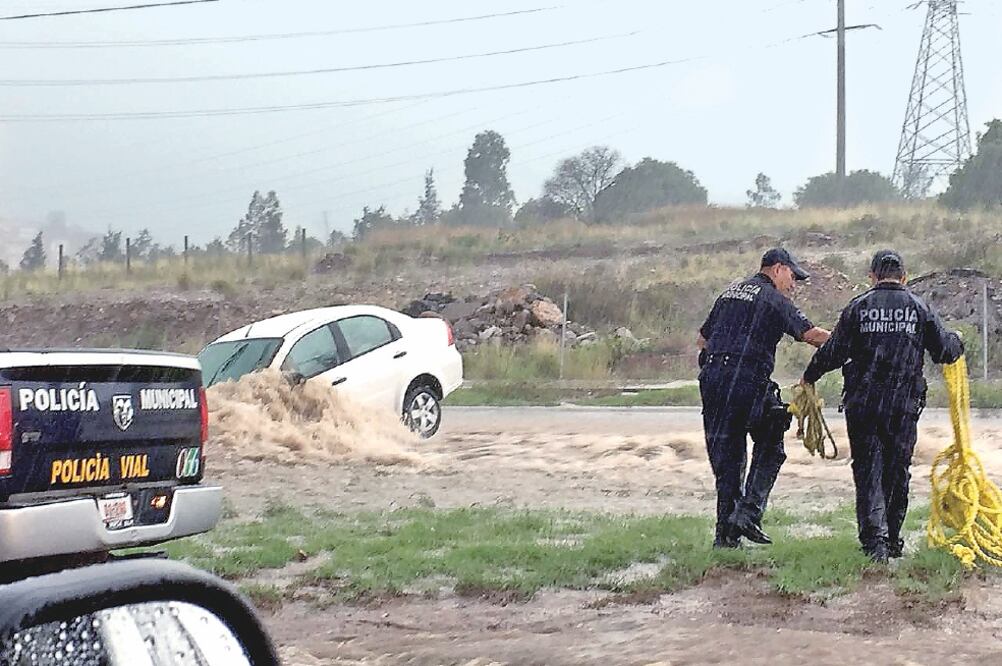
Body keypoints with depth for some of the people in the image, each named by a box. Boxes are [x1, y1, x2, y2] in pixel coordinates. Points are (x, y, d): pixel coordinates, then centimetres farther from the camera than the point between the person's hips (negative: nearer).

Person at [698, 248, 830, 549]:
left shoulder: (730, 293, 22)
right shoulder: (773, 299, 0)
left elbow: (702, 339, 26)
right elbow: (811, 334, -9)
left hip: (712, 378, 7)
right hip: (749, 381, -7)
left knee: (726, 456, 10)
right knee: (769, 449, 9)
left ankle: (725, 534, 9)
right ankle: (748, 512, -5)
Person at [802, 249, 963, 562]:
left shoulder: (858, 306, 0)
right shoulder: (919, 308, 4)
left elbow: (834, 352, -2)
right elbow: (946, 351, 5)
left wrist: (809, 377, 14)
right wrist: (957, 340, 29)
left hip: (862, 404, -1)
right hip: (904, 405, 1)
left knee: (868, 471, 3)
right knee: (897, 473, 12)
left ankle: (875, 537, -10)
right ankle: (893, 541, 19)